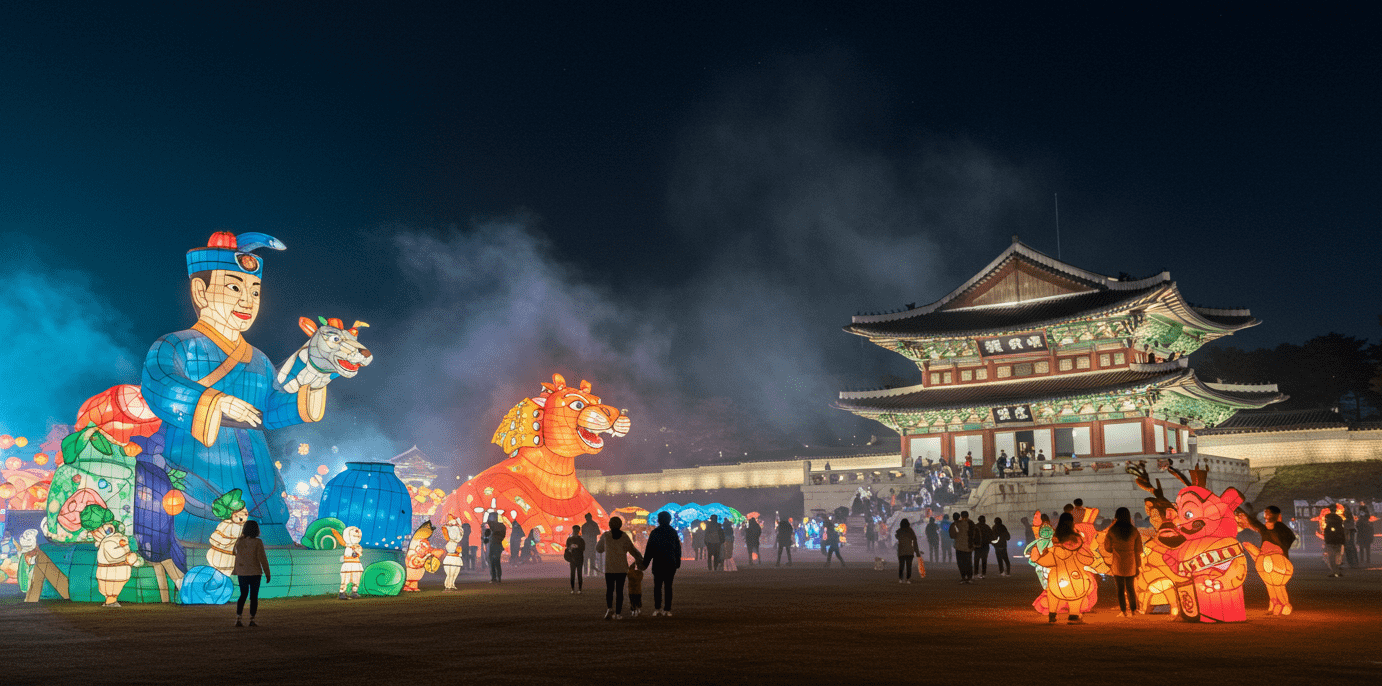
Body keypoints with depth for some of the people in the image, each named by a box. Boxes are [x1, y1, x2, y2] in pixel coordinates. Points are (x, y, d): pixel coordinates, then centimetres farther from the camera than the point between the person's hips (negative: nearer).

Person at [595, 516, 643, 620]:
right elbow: (632, 550, 1)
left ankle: (609, 608, -14)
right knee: (619, 590, 5)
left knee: (609, 589, 9)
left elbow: (598, 549, 14)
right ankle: (618, 613, 0)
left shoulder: (605, 535, 0)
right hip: (622, 568, 0)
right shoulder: (624, 536, 0)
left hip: (609, 568, 0)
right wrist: (640, 560, 14)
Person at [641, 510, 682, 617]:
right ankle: (667, 610, 1)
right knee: (668, 586, 4)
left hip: (658, 563, -2)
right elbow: (678, 548, 9)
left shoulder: (654, 532, -4)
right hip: (671, 564, 2)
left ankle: (657, 609, -7)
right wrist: (678, 563, 17)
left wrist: (645, 563, 3)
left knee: (657, 586, 3)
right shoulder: (673, 532, 4)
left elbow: (649, 549, -3)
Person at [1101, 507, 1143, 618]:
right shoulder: (1134, 531, -2)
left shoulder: (1112, 530, -8)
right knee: (1130, 587, 14)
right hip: (1130, 564, 2)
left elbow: (1107, 548, 0)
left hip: (1117, 564, -2)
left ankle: (1123, 611, 4)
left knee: (1120, 588, 5)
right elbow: (1138, 550, 2)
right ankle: (1133, 610, 14)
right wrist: (1138, 566, 10)